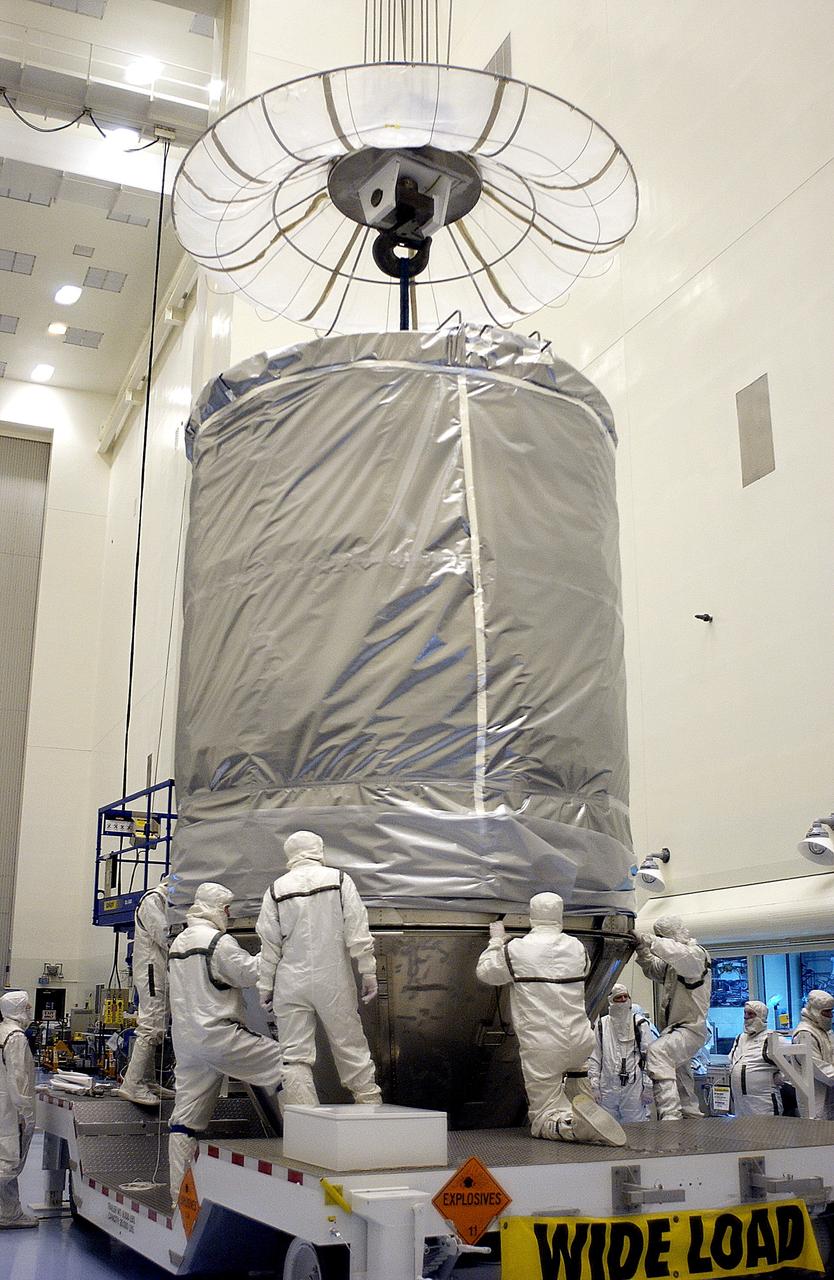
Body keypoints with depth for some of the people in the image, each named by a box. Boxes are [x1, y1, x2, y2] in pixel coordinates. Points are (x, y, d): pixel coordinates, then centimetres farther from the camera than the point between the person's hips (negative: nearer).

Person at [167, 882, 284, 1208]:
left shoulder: (177, 943, 15)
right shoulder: (219, 942, -12)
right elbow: (251, 972, -10)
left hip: (184, 1039, 9)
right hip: (218, 1035, -9)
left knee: (186, 1117, 9)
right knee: (283, 1063, -1)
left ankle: (179, 1192, 11)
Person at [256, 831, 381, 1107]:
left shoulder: (276, 890, 4)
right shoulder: (339, 880, 1)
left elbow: (269, 945, 5)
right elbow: (358, 932, -4)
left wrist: (265, 987, 10)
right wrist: (368, 972, 0)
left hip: (291, 981, 1)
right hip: (334, 979, 0)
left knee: (294, 1056, 4)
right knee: (351, 1046, 10)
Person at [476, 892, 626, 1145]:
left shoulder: (517, 949, -8)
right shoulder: (578, 948, 5)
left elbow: (485, 972, 7)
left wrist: (496, 941, 23)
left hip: (540, 1047, -4)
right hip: (580, 1043, 5)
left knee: (542, 1121, 2)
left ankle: (576, 1123, -28)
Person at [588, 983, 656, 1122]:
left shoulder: (640, 1023, 1)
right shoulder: (601, 1025, 7)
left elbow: (649, 1056, -1)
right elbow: (594, 1057, 7)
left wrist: (648, 1086, -6)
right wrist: (594, 1085, 1)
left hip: (634, 1088, -2)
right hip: (607, 1089, 2)